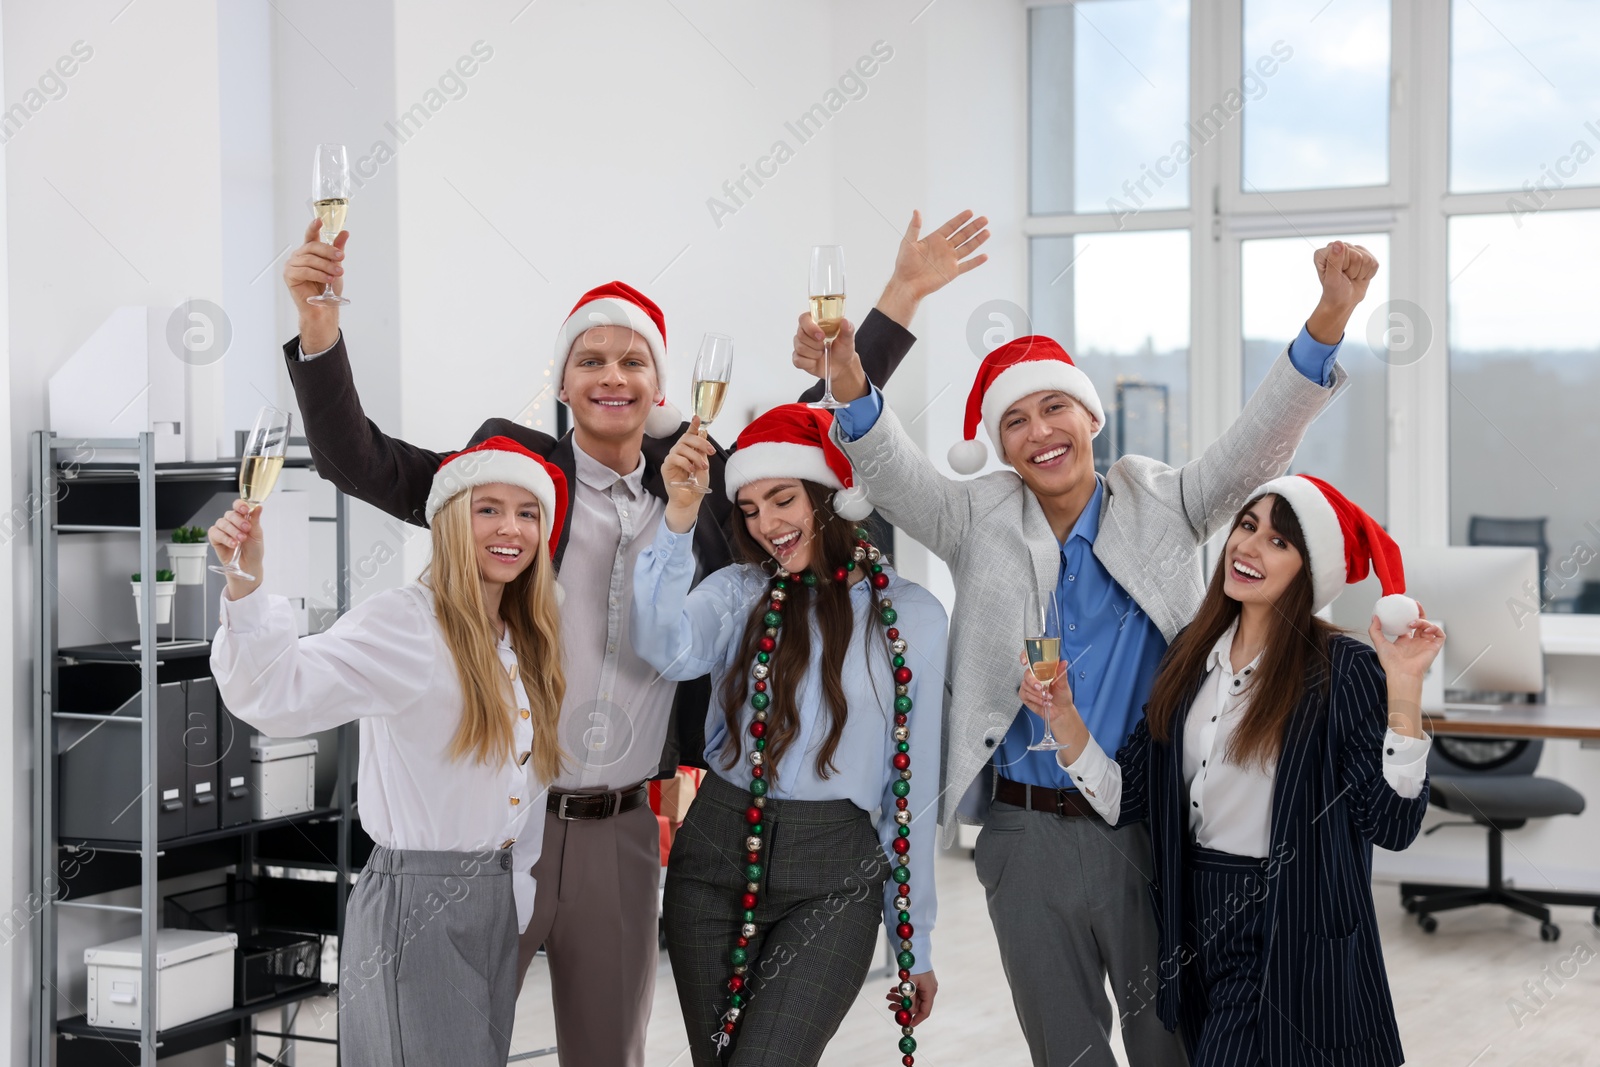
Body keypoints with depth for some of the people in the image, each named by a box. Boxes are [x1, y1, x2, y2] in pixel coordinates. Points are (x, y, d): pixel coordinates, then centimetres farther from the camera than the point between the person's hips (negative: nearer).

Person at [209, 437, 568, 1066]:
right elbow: (279, 692, -29)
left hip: (497, 902, 8)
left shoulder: (523, 643, 10)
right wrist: (245, 585, -43)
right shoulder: (405, 623, -14)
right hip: (415, 900, -8)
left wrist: (519, 884, 13)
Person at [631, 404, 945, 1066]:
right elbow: (665, 650, -18)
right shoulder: (739, 591, 5)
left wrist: (916, 941, 8)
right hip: (717, 856, 2)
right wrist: (680, 514, -27)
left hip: (834, 872, -2)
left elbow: (915, 783, 6)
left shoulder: (911, 615, 3)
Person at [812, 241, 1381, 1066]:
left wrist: (1328, 319, -24)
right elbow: (890, 471, -11)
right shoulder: (979, 524, 4)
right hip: (1028, 835, 1)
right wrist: (851, 388, -33)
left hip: (1150, 827, -1)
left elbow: (1258, 441, -8)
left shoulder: (1160, 509, 2)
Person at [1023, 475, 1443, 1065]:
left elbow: (1392, 825, -19)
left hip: (1293, 945, -6)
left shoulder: (1344, 672, -12)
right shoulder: (1189, 653, 5)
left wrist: (1402, 689, -24)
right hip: (1197, 929, 6)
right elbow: (1126, 800, 4)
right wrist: (1063, 719, -8)